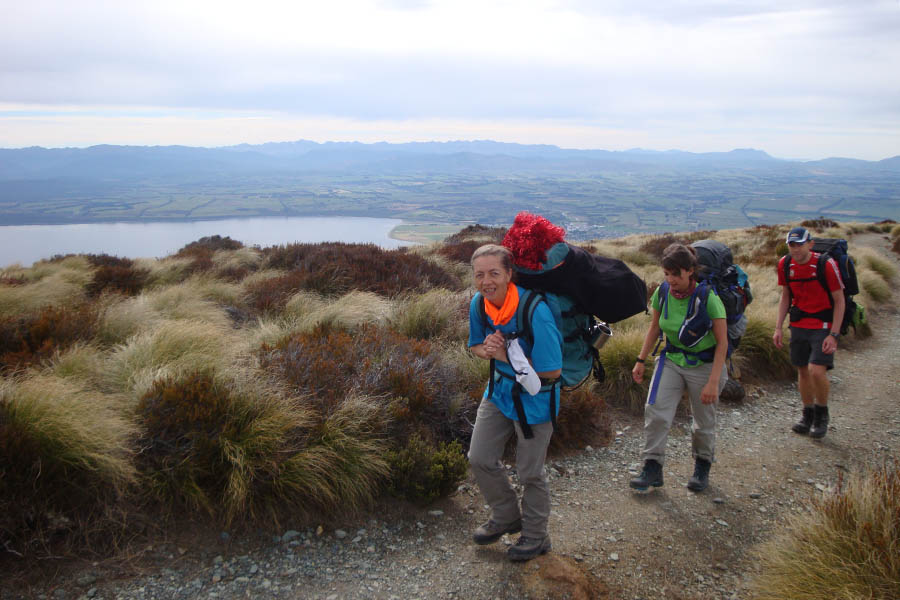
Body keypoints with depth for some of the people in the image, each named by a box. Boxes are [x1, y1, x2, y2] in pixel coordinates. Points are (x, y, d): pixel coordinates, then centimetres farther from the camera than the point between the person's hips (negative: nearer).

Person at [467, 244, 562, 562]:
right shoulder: (478, 303, -10)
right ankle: (507, 517, 39)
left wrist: (507, 356, -23)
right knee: (480, 459, 13)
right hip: (499, 390, 7)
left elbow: (552, 370, -26)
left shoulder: (534, 311, -30)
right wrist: (487, 350, -17)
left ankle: (536, 536, 34)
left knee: (530, 472, 8)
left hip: (534, 396, -6)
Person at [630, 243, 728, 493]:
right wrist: (641, 360, 6)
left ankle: (702, 467, 34)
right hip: (672, 361, 3)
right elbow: (654, 328, 7)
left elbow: (722, 342, -16)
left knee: (703, 423, 9)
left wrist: (713, 381, -20)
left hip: (704, 365, -3)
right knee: (655, 412, -10)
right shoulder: (662, 293, -9)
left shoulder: (708, 298, -21)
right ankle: (652, 468, 0)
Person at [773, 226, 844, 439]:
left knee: (817, 371, -16)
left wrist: (833, 334, -15)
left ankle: (822, 414, 8)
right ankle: (808, 415, 28)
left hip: (823, 325, -5)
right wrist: (778, 328, 5)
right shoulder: (785, 264, -3)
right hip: (799, 325, 5)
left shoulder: (826, 264, -17)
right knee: (803, 371, 11)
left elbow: (839, 300, -11)